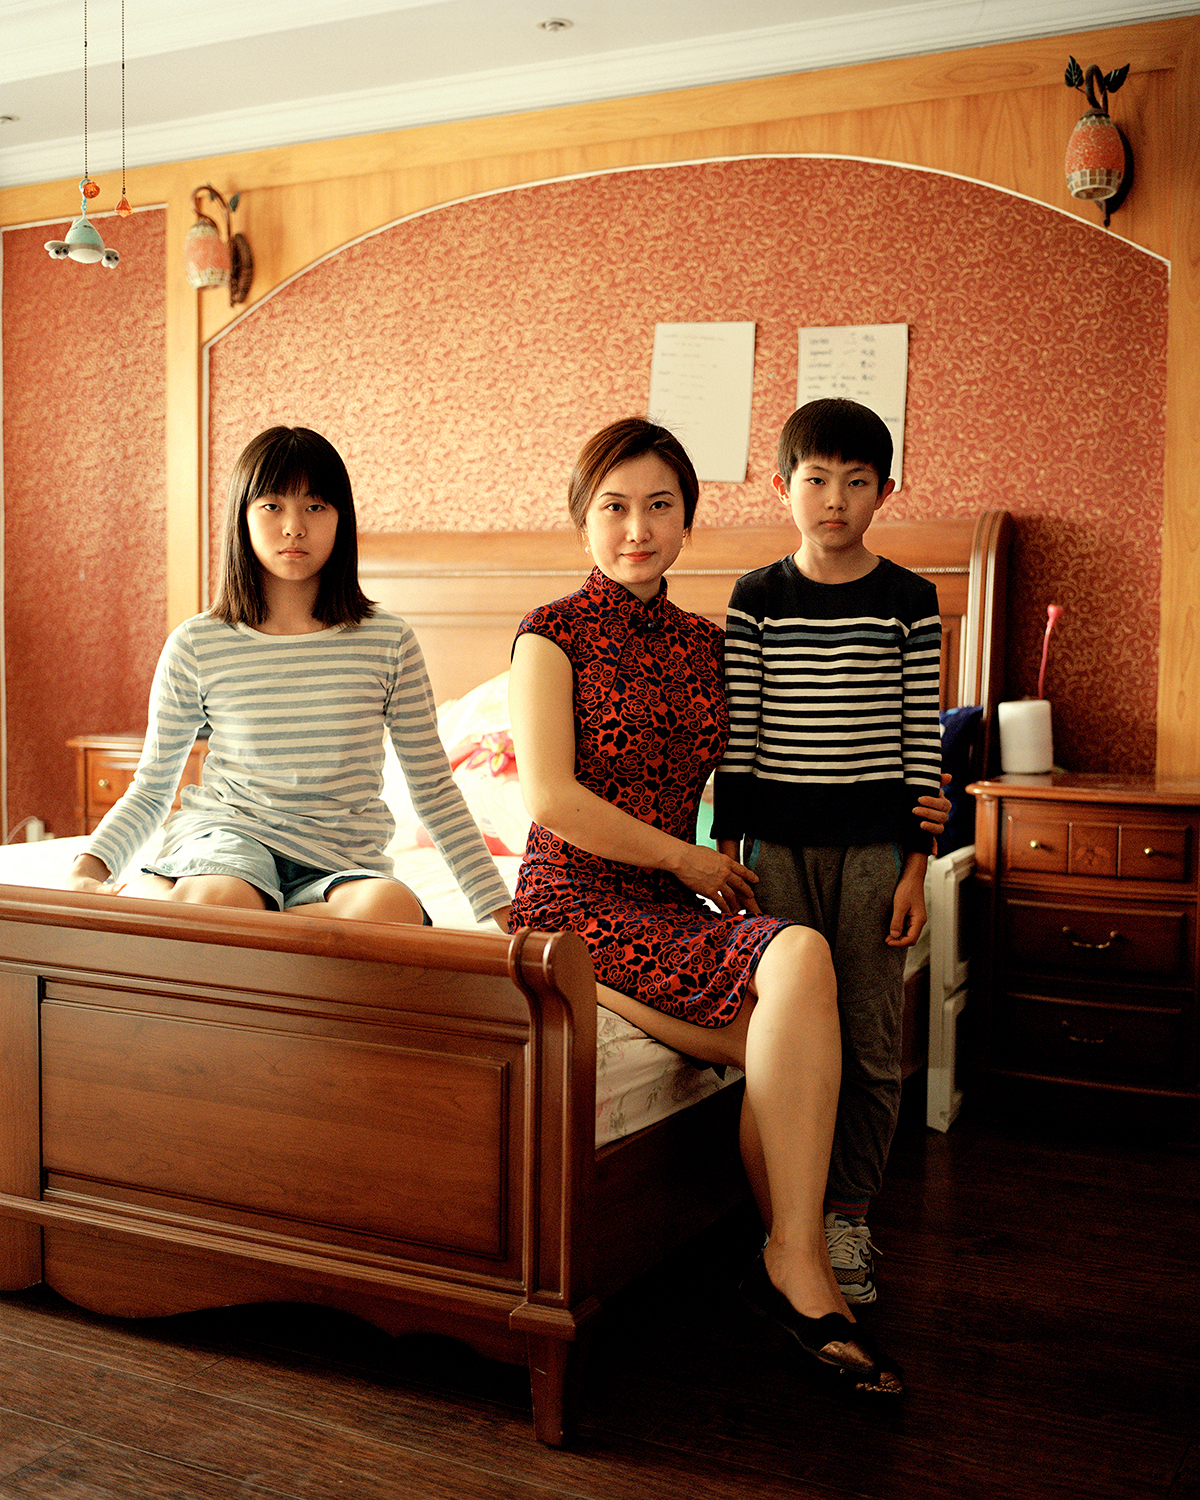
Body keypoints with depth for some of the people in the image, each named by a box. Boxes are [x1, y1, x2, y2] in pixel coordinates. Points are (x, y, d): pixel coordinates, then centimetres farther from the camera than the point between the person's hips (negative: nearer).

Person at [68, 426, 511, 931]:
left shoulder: (389, 643, 1)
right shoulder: (195, 646, 1)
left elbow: (434, 789, 7)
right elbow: (151, 790, 10)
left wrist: (497, 904, 2)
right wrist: (89, 866, -10)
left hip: (342, 858, 3)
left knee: (395, 910, -35)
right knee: (214, 900, -41)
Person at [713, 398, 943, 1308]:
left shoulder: (909, 601, 2)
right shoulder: (757, 600, 3)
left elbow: (923, 743, 2)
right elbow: (736, 738, 3)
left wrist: (917, 865, -2)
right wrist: (727, 853, 0)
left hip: (873, 847, 0)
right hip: (778, 845, 0)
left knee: (871, 1043, 4)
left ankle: (849, 1217, 18)